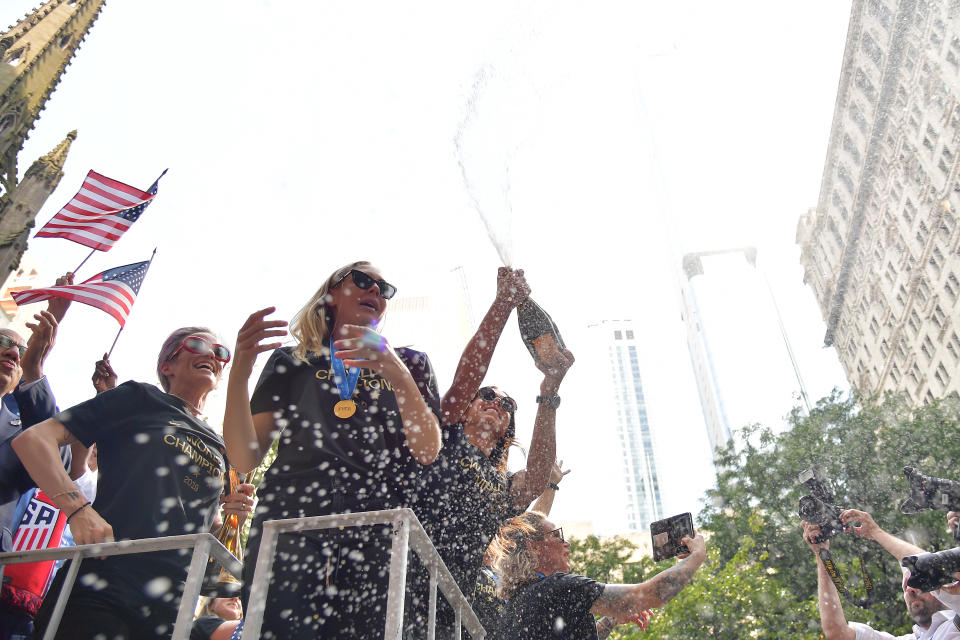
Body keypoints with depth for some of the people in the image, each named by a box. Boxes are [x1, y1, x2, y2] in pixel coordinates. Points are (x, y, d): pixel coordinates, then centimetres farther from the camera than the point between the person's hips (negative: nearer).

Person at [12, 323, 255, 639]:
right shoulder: (141, 398, 6)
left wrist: (232, 513, 2)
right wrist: (78, 508, -16)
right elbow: (32, 439, -2)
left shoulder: (220, 448, 20)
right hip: (99, 591, -5)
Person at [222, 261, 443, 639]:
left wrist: (396, 373, -10)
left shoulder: (409, 363, 20)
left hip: (374, 533, 0)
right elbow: (245, 459, 8)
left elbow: (428, 452, 4)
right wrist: (239, 372, -6)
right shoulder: (291, 363, 19)